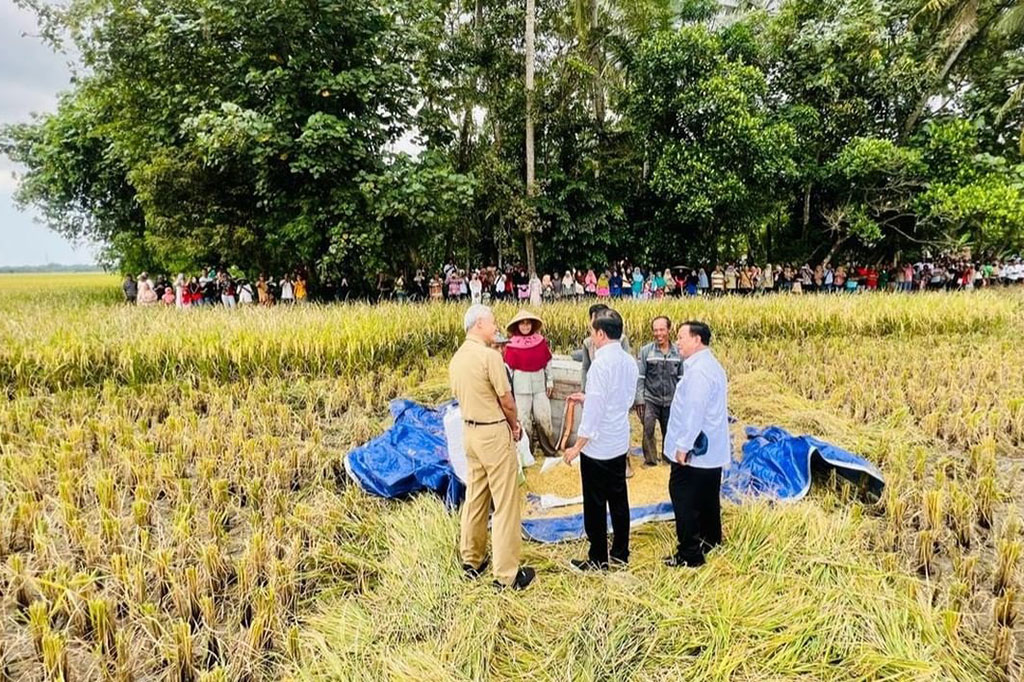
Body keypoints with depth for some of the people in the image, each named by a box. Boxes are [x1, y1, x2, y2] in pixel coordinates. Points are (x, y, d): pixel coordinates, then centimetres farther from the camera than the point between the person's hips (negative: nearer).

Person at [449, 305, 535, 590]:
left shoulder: (456, 358, 6)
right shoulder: (489, 355, -18)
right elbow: (506, 399, -15)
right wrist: (515, 425, 5)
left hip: (470, 430, 8)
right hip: (494, 433, -8)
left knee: (475, 497, 18)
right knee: (505, 503, -1)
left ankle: (471, 561, 28)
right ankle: (506, 574, 4)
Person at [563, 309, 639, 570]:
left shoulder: (601, 363, -21)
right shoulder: (629, 361, 3)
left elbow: (594, 410, -21)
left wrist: (577, 446, -14)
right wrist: (588, 398, 17)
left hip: (598, 446, -8)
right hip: (620, 444, 8)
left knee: (595, 505, 5)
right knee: (618, 500, 17)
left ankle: (598, 560, 16)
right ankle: (621, 553, 28)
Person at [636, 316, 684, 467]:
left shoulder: (678, 352, -1)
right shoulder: (646, 350, -6)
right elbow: (639, 377, -5)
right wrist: (639, 400, -9)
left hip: (671, 401, 2)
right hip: (651, 399, -2)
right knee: (648, 429, -15)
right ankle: (650, 460, 0)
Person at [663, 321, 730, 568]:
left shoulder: (698, 369, -21)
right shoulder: (712, 365, 13)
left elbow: (694, 410, -26)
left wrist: (683, 445, -21)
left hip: (694, 451, -10)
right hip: (712, 449, 10)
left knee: (684, 499, -4)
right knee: (707, 498, 22)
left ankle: (689, 554, 2)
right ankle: (711, 540, 36)